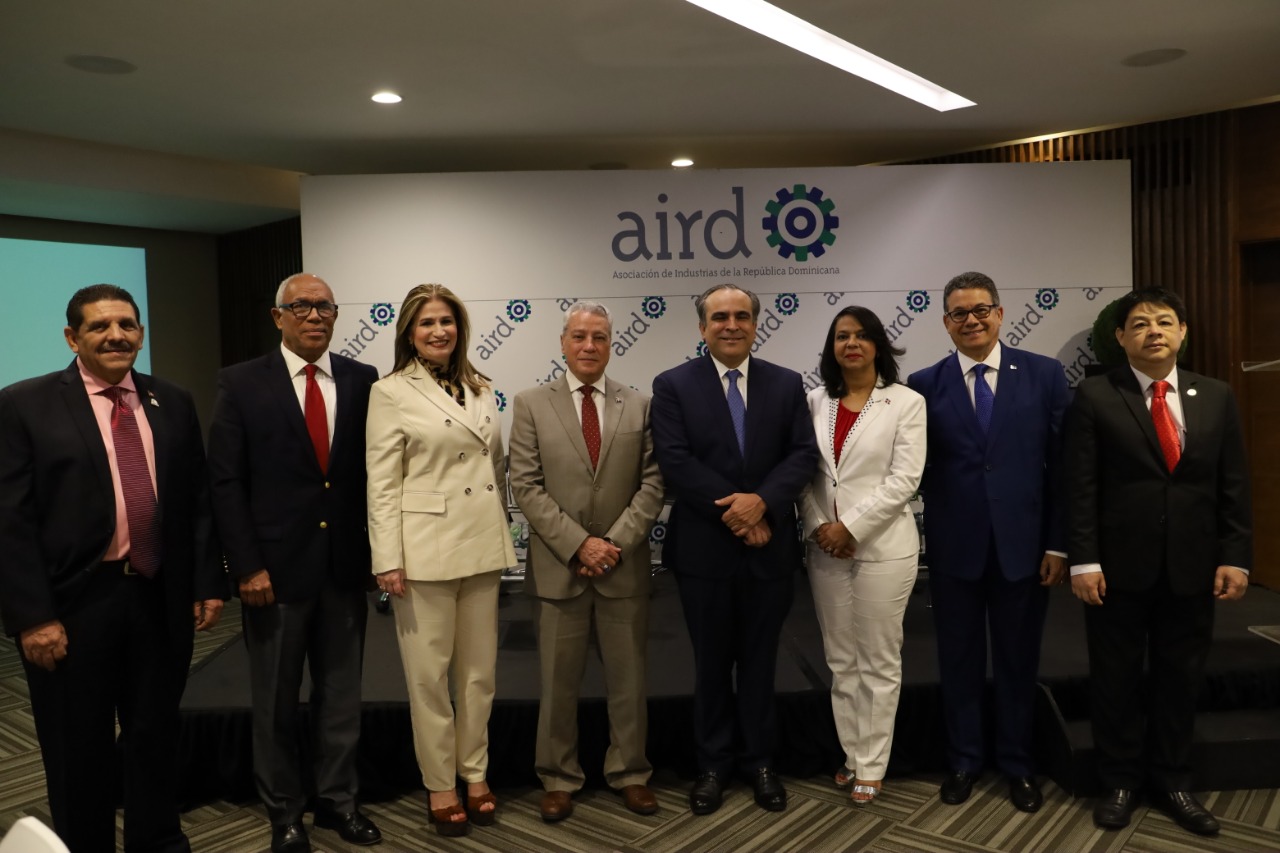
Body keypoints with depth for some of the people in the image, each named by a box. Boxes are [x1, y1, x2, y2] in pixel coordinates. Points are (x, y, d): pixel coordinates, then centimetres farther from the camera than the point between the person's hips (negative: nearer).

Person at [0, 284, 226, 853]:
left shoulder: (173, 403, 7)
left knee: (156, 734, 17)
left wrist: (208, 583, 4)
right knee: (78, 748, 13)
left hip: (160, 598, 4)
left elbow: (198, 502, 9)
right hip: (75, 603, -3)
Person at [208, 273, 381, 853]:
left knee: (341, 694, 14)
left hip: (345, 566, 2)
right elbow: (225, 482, -5)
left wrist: (379, 548, 0)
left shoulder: (363, 380, 2)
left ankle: (337, 799, 32)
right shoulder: (242, 384, -3)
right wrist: (247, 565, -10)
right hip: (275, 568, -2)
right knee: (275, 701, 13)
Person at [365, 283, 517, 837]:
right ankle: (439, 785, 23)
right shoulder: (391, 392, -4)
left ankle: (475, 774, 29)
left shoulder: (480, 390, 10)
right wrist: (388, 560, -13)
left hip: (482, 546, 5)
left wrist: (501, 534, 13)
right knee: (430, 675, 6)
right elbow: (382, 485, -8)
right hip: (425, 548, -4)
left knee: (479, 670, 13)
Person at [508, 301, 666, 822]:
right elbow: (526, 486, -6)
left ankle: (629, 773, 29)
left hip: (625, 566, 1)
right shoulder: (531, 405, 1)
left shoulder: (639, 406, 5)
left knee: (628, 679, 12)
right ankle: (560, 778, 26)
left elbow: (652, 484, 0)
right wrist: (579, 544, -14)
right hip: (559, 566, -1)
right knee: (558, 682, 10)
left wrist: (615, 543, -12)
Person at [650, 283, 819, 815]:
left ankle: (759, 761, 32)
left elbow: (804, 454, -4)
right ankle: (713, 764, 29)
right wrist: (735, 515, -17)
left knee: (760, 661, 15)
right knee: (712, 663, 13)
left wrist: (762, 501, -20)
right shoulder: (673, 386, -3)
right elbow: (676, 462, -12)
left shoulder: (786, 384, 5)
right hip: (704, 549, -1)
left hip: (771, 549, 2)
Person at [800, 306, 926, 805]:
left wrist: (850, 526, -15)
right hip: (825, 547, 4)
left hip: (881, 546, -4)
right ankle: (851, 753, 28)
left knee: (879, 662, 6)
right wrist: (817, 525, -8)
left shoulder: (906, 402, -4)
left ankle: (871, 765, 19)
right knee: (840, 660, 13)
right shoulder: (816, 401, 7)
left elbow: (904, 478, -11)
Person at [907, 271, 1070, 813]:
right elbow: (914, 466, -1)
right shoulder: (925, 385, -1)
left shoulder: (1043, 374, -1)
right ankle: (964, 760, 31)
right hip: (953, 547, 0)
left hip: (1022, 543, 0)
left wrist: (1059, 543, -4)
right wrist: (923, 538, -10)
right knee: (959, 660, 13)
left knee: (1018, 660, 13)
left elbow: (1062, 463, -1)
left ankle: (1017, 764, 32)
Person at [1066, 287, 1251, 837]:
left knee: (1179, 678, 14)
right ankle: (1120, 781, 26)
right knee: (1116, 678, 9)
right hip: (1119, 565, -3)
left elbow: (1233, 486, 6)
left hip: (1191, 567, 3)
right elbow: (1081, 488, -8)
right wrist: (1084, 561, -13)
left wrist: (1235, 556, -1)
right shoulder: (1095, 397, -4)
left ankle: (1171, 782, 31)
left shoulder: (1216, 397, 6)